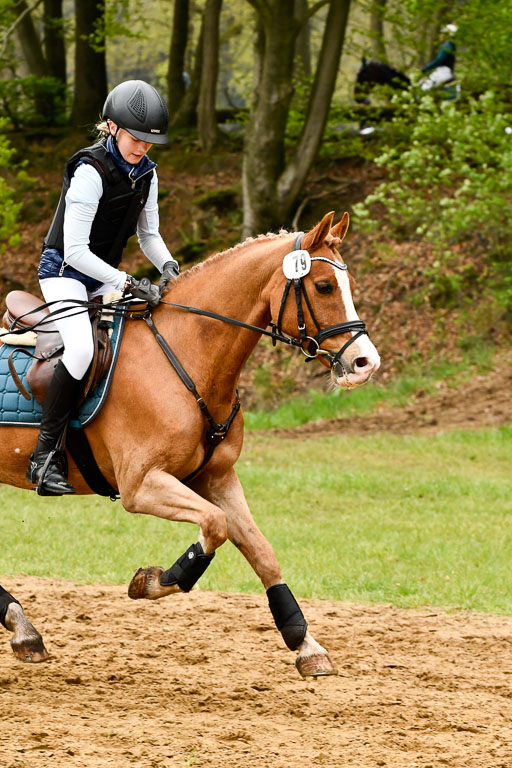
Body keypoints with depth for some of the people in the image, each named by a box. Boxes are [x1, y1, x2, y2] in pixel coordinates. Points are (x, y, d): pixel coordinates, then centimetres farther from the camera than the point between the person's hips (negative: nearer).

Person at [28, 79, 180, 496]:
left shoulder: (146, 172, 2)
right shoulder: (91, 171, -22)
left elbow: (149, 234, 13)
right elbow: (76, 250, -25)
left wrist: (168, 265, -8)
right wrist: (127, 284, -29)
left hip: (104, 276, 8)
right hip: (65, 272, -8)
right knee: (81, 347, -31)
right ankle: (46, 454, -26)